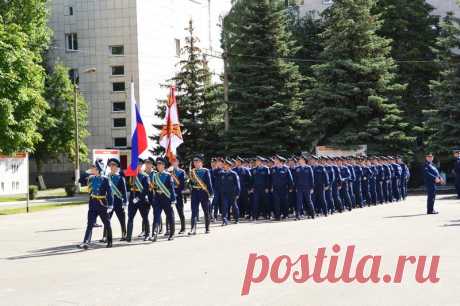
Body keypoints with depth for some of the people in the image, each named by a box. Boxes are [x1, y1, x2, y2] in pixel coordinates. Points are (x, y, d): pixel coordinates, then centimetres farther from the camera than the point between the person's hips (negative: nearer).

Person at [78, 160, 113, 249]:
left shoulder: (105, 179, -9)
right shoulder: (91, 178, 5)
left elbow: (109, 192, -10)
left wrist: (110, 205, -14)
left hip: (102, 205, -4)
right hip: (92, 206, 4)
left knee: (107, 224, 10)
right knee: (89, 224, -7)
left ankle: (109, 242, 24)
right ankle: (86, 242, -15)